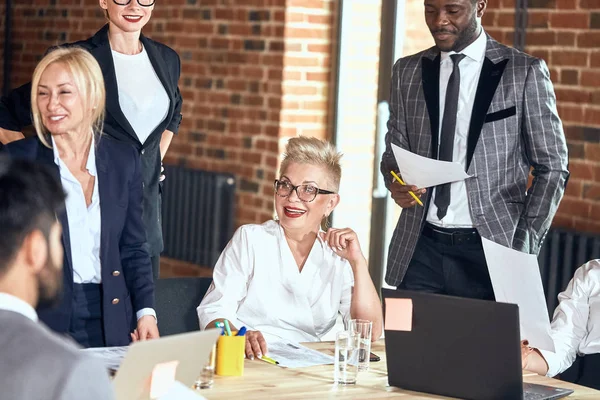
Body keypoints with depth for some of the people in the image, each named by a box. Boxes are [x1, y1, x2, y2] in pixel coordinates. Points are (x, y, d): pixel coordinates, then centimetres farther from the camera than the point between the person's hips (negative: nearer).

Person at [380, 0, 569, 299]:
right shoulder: (407, 72, 9)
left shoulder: (525, 72, -2)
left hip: (490, 248, -3)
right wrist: (396, 184, -8)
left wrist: (524, 248, -9)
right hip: (420, 247, 3)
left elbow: (551, 168, -1)